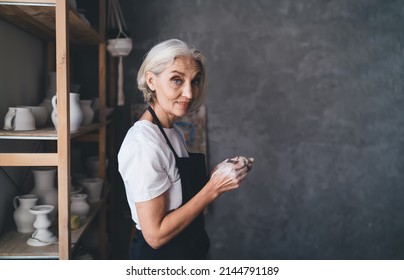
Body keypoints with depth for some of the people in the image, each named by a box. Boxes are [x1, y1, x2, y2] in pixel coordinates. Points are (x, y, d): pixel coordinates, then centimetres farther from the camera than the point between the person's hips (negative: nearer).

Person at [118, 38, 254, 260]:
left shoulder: (174, 132, 2)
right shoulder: (143, 142, -25)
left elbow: (185, 194, 6)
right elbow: (155, 234, -25)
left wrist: (218, 174, -8)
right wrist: (214, 187, -24)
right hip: (160, 258, -8)